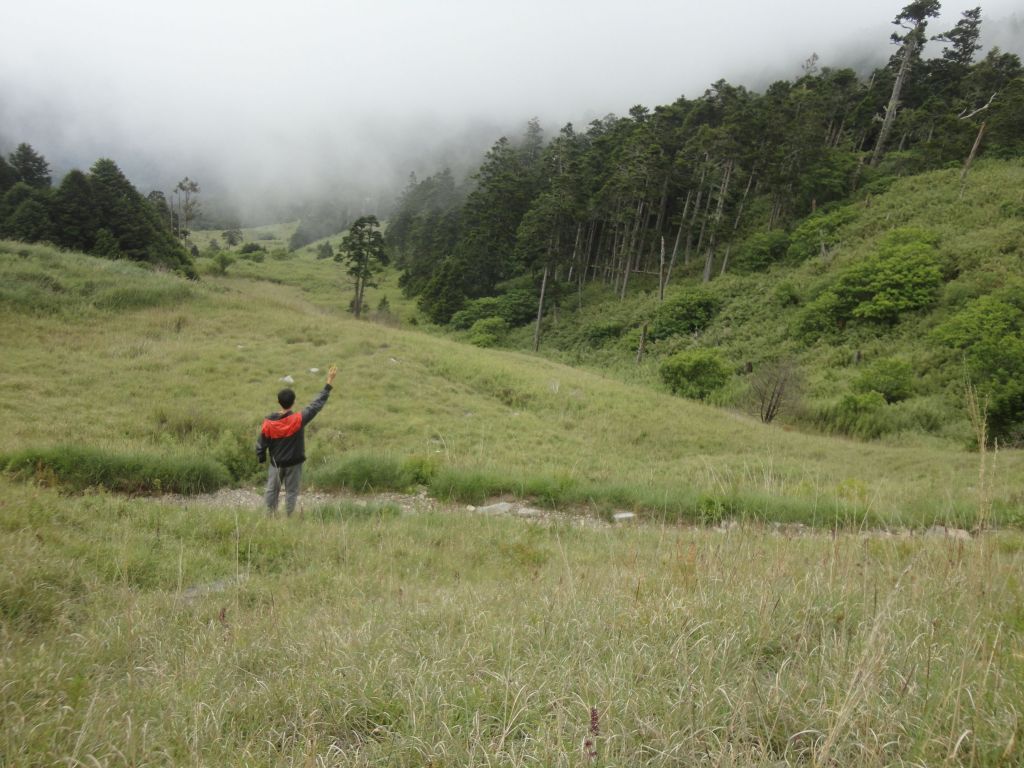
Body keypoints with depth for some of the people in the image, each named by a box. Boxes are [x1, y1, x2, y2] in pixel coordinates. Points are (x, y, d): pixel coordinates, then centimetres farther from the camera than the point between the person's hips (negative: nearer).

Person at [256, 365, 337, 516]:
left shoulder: (269, 422, -15)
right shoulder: (298, 419, -22)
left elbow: (261, 444, -5)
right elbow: (317, 404, -20)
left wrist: (261, 459, 13)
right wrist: (329, 383, -17)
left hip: (276, 463, 2)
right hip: (294, 463, -2)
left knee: (272, 490, 17)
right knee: (291, 491, 11)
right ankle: (288, 517, 16)